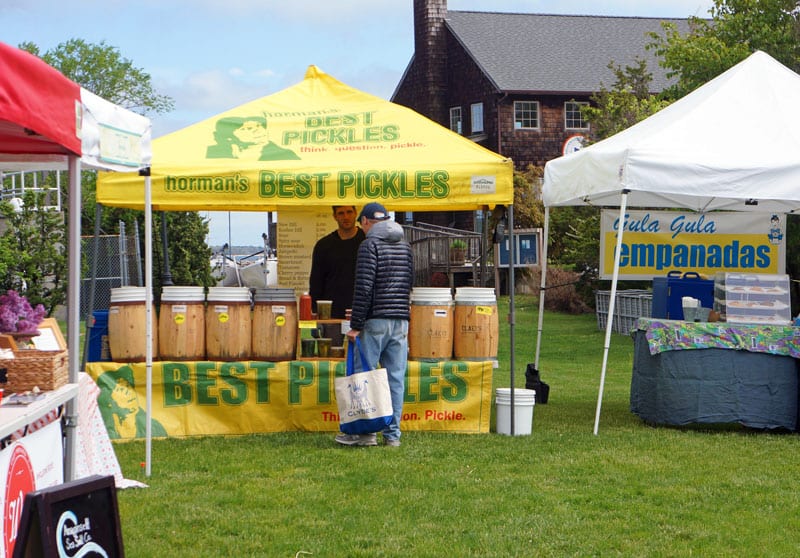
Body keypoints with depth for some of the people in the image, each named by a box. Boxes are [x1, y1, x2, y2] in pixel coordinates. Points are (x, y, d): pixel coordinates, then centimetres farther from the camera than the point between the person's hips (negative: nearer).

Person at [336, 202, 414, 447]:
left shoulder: (370, 245, -7)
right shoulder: (405, 246, 15)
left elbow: (364, 287, -14)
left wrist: (356, 324, -11)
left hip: (376, 320, -6)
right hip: (401, 321, 6)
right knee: (395, 379, 5)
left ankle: (365, 431, 1)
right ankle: (393, 434, 6)